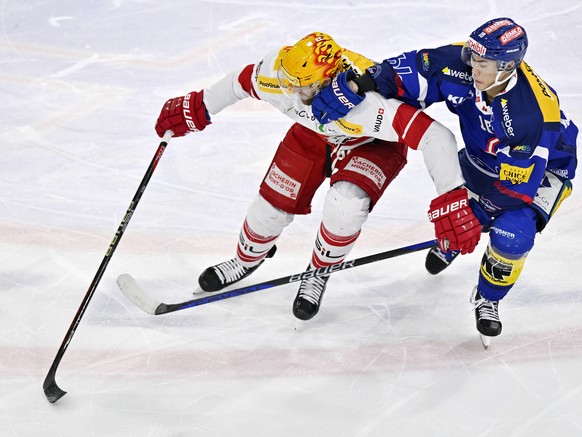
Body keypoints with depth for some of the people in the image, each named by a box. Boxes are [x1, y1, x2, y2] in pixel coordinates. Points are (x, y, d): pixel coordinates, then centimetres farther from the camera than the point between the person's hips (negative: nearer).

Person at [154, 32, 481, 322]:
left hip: (374, 144, -4)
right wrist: (198, 108, 6)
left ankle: (319, 274, 3)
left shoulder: (364, 104, -47)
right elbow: (242, 81, -7)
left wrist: (452, 199, -55)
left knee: (345, 205, -29)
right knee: (273, 204, 3)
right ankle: (247, 259, 40)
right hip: (314, 134, 4)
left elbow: (433, 134, -50)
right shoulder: (276, 75, -32)